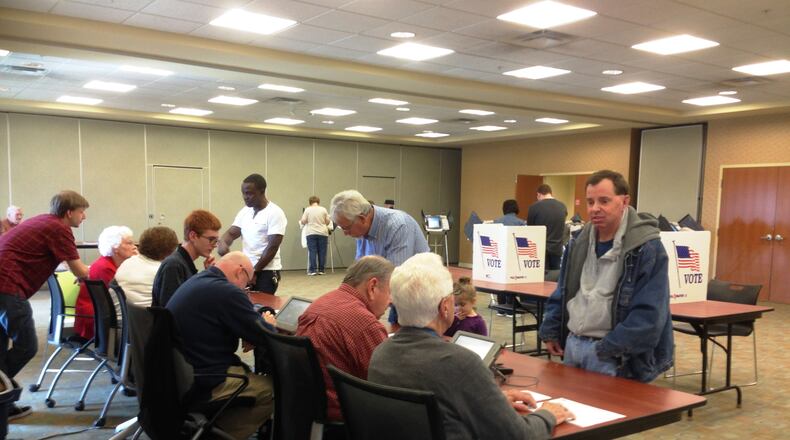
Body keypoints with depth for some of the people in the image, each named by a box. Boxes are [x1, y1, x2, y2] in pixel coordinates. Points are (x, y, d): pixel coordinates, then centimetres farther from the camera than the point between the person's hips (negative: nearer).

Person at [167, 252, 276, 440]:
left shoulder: (194, 282, 11)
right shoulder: (227, 292, -19)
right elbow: (265, 337, -15)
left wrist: (250, 332, 9)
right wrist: (267, 323, 8)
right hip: (201, 382, -10)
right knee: (275, 388, -2)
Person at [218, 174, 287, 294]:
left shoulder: (275, 213, -12)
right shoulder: (244, 211, 10)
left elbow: (272, 247, -15)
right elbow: (231, 233, 9)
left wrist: (254, 271, -13)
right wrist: (223, 243, -15)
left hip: (266, 271, -6)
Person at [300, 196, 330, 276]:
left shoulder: (307, 209, 0)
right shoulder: (323, 209, 4)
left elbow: (303, 221, -1)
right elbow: (327, 221, 6)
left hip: (311, 233, -1)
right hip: (322, 233, 1)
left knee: (312, 252, -1)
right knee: (322, 252, 5)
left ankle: (313, 270, -4)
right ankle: (321, 270, 6)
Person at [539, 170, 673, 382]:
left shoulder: (647, 248, -15)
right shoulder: (579, 242, 8)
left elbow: (649, 314, -19)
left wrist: (609, 349, -20)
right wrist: (550, 331, 11)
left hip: (611, 356, -7)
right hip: (572, 344, 7)